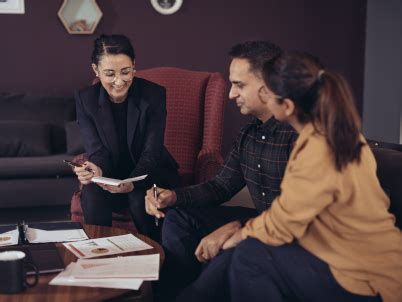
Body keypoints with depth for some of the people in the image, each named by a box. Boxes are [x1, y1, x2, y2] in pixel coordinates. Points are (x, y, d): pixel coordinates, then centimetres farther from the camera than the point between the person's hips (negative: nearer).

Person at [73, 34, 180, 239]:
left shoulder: (154, 95, -14)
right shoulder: (85, 99, -8)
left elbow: (151, 154, -18)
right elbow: (97, 152, -11)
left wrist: (132, 183, -39)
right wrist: (96, 171, -37)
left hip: (150, 174, -1)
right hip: (110, 175, 1)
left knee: (140, 199, -32)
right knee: (92, 195, -30)